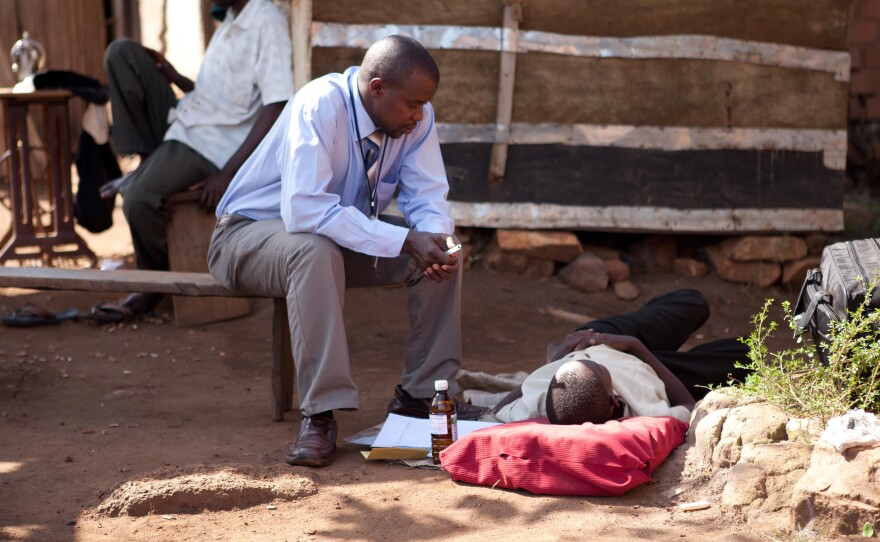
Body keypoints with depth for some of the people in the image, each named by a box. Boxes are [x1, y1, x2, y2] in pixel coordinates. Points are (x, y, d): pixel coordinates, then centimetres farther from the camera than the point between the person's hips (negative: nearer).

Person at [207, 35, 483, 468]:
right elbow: (304, 211, -40)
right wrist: (403, 240, -42)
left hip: (344, 232, 6)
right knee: (316, 250, -39)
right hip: (251, 233, -6)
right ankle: (319, 412, -34)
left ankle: (422, 392, -4)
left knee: (442, 247, -14)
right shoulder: (319, 106, -31)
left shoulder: (416, 116, -11)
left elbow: (428, 196, -7)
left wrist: (438, 240, -31)